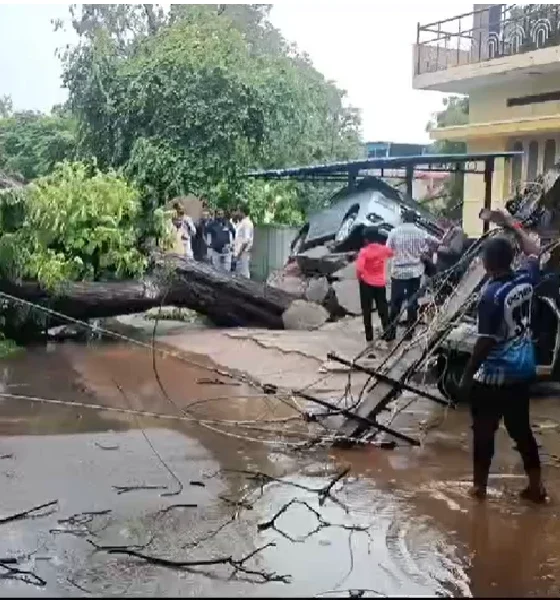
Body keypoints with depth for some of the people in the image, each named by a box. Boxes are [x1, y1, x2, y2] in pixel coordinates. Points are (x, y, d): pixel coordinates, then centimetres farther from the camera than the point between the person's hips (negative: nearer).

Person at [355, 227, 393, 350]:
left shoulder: (364, 251, -13)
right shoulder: (383, 249, 0)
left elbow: (359, 269, -24)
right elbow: (392, 253, 23)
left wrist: (360, 279, -6)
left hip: (367, 283, -3)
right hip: (380, 283, 3)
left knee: (367, 311, 5)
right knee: (383, 311, 11)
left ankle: (369, 339, 6)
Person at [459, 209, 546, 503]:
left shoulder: (491, 295, -22)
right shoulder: (525, 280, -3)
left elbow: (485, 342, -21)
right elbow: (534, 253, 19)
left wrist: (467, 375, -12)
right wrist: (511, 225, 21)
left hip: (493, 375, -7)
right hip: (523, 371, 7)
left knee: (484, 431, 10)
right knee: (521, 428, 19)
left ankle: (479, 485, 23)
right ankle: (536, 485, 26)